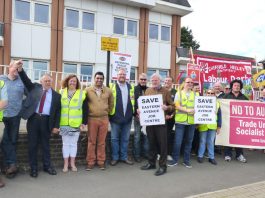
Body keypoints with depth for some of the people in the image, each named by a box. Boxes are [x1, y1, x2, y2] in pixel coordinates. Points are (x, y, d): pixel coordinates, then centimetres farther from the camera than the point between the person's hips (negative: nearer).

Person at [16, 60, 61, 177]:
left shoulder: (56, 95, 6)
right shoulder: (35, 88, 9)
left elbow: (58, 112, 5)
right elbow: (26, 81, -6)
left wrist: (56, 126, 0)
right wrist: (20, 69, -23)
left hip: (46, 121, 0)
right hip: (33, 119, 0)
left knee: (45, 145, 11)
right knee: (32, 145, 6)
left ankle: (47, 166, 24)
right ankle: (33, 168, 18)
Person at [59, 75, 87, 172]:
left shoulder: (82, 93, -1)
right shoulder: (62, 93, 5)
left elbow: (85, 109, -1)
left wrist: (84, 122, -6)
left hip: (76, 124, -1)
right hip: (64, 123, 1)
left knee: (74, 143, 9)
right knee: (65, 143, 7)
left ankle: (72, 163, 20)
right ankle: (65, 164, 17)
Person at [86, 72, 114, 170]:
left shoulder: (108, 91, 5)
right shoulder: (88, 90, 0)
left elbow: (111, 104, 15)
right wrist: (88, 113, 7)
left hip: (104, 119, 1)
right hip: (92, 119, -1)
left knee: (101, 142, 7)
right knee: (91, 141, 4)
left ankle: (101, 161, 18)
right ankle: (90, 162, 14)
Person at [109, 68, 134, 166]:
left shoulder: (131, 87, 10)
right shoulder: (112, 86, 0)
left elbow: (133, 100, 14)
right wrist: (109, 113, -8)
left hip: (127, 117, 3)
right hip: (116, 117, -3)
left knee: (125, 139, 11)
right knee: (115, 138, 6)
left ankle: (124, 157, 22)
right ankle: (115, 157, 17)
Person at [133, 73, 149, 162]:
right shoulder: (134, 89, -1)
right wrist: (135, 114, -16)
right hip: (137, 116, -3)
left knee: (146, 135, 10)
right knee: (137, 136, 4)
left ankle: (146, 153, 22)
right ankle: (136, 155, 13)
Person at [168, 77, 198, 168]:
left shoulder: (195, 94, 13)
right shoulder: (179, 93, 5)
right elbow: (176, 106, -6)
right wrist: (187, 110, -17)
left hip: (191, 121, 3)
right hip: (180, 121, -2)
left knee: (189, 141, 8)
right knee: (177, 142, -1)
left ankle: (186, 160, 19)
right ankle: (175, 159, 12)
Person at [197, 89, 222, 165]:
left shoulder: (217, 103, 7)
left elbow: (219, 115, 8)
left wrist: (219, 126, 5)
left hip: (213, 126, 2)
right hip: (203, 126, -2)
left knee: (211, 142, 10)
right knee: (202, 141, 7)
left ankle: (211, 157, 18)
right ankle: (200, 156, 17)